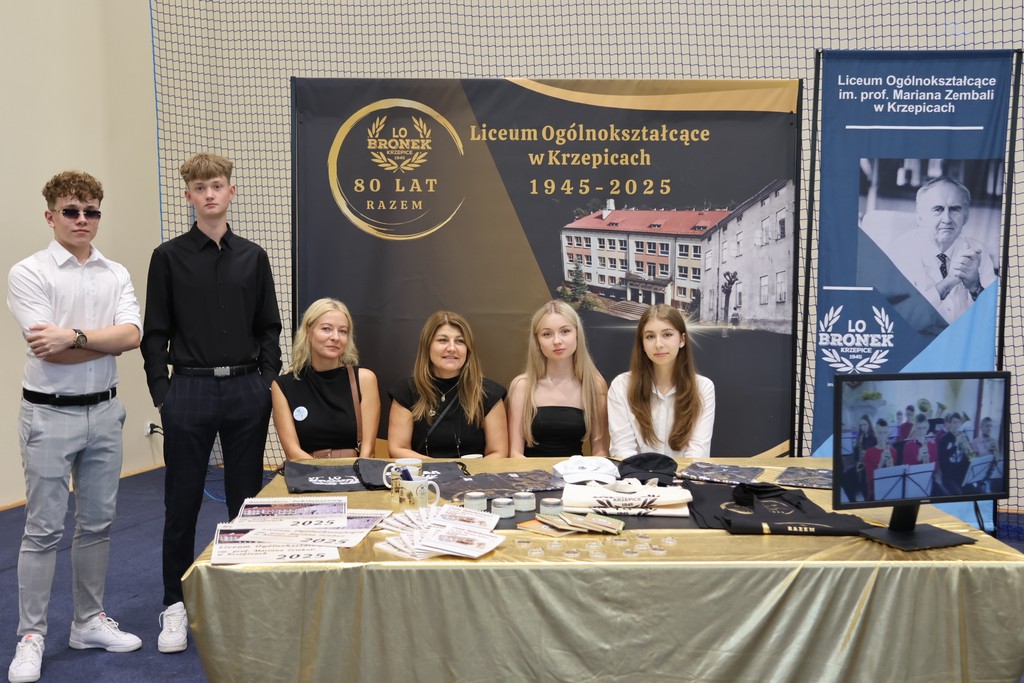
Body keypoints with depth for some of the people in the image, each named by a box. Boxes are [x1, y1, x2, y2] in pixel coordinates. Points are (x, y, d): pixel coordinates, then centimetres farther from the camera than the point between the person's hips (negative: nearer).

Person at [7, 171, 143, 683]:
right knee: (44, 530, 1)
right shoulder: (28, 273, -6)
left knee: (97, 524, 12)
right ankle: (30, 637, 13)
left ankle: (89, 622, 26)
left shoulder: (117, 275, 7)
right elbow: (50, 351, -17)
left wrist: (74, 336, -20)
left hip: (104, 412, 5)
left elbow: (131, 335, -9)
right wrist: (109, 339, -10)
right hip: (50, 414, -4)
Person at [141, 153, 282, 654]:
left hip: (247, 391, 2)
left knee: (246, 497, 10)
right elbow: (155, 333, 1)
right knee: (182, 503, 6)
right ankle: (176, 604, 20)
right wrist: (161, 393, -5)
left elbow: (269, 328, 9)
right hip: (190, 391, -2)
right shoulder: (169, 257, 1)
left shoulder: (253, 257, 7)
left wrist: (267, 382, 0)